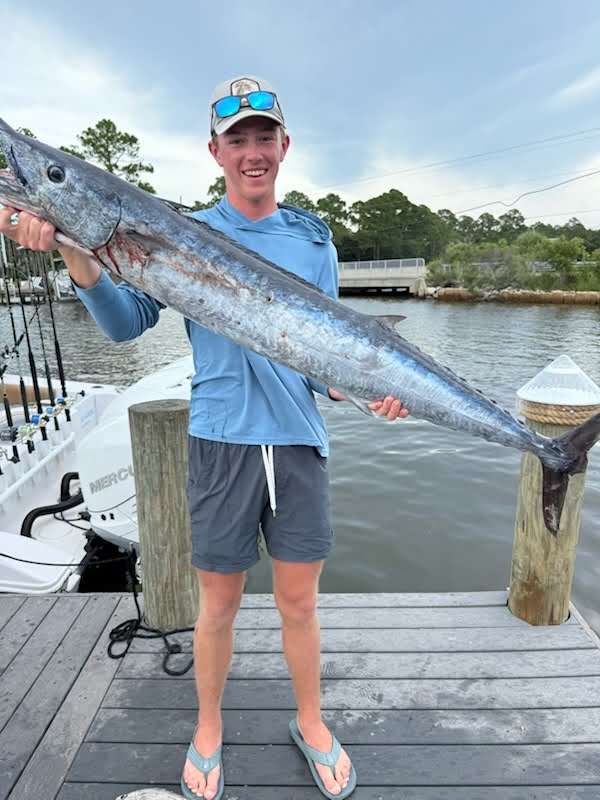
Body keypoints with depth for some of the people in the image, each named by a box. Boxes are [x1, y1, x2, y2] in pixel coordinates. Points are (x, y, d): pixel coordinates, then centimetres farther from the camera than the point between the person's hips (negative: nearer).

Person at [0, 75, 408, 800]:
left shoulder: (313, 237, 9)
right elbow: (128, 323, -2)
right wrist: (76, 253, -18)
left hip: (299, 440, 2)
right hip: (221, 440, -1)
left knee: (299, 601, 13)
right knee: (219, 604, 12)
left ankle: (311, 725, 39)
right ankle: (208, 731, 39)